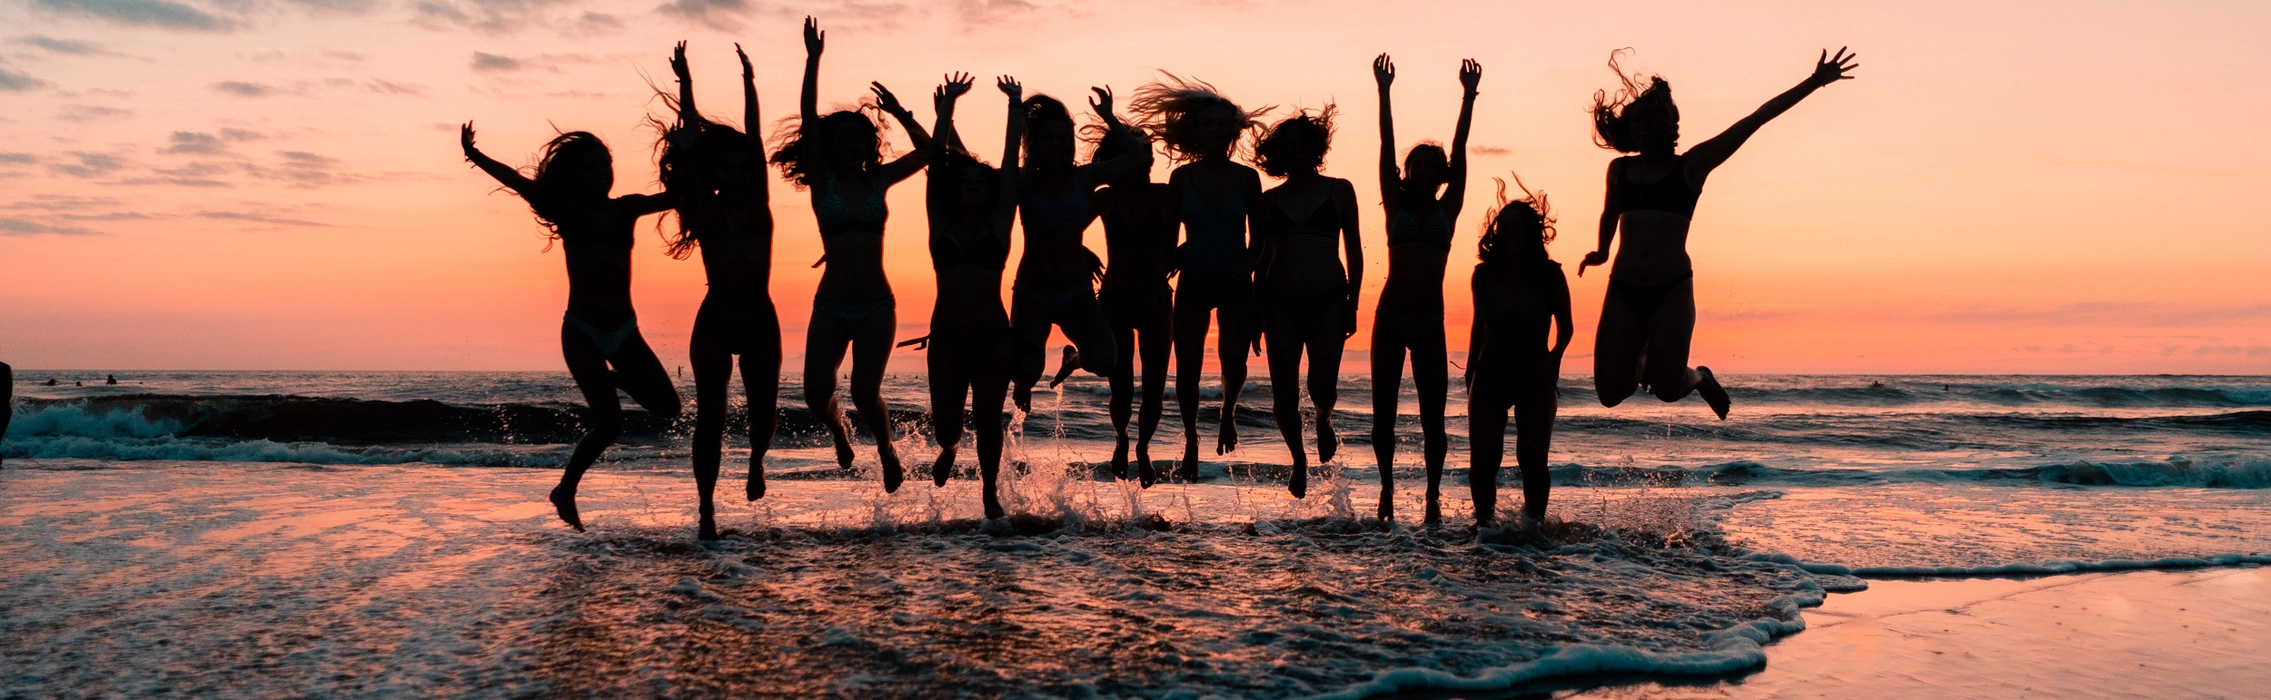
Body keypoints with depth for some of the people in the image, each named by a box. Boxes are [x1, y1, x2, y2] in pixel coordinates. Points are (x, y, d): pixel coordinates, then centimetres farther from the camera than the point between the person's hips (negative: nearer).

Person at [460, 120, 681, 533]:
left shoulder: (627, 208, 7)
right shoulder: (566, 211, 0)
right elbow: (515, 180, -7)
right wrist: (474, 155, -16)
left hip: (624, 330, 4)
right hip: (581, 332, -4)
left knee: (667, 406, -2)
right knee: (610, 423, -14)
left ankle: (614, 379, 28)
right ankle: (565, 491, 9)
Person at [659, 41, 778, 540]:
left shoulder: (758, 203, 3)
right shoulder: (704, 208, -1)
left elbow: (753, 135, 0)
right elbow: (692, 139, -3)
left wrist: (748, 81, -3)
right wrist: (685, 83, -4)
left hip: (760, 323, 1)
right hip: (714, 324, -1)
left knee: (764, 410, -4)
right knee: (710, 414, -2)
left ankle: (757, 459, 31)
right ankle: (707, 509, 5)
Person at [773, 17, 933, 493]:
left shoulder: (878, 181, 8)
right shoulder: (822, 181, 3)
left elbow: (926, 151, 8)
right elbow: (808, 120, -6)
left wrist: (899, 112, 0)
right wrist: (813, 59, -9)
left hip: (877, 306, 0)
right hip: (831, 306, 0)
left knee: (865, 392, -11)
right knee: (817, 395, -8)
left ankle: (886, 450, 18)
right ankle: (838, 430, 28)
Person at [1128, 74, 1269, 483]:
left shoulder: (1246, 178, 0)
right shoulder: (1182, 177, 0)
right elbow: (1169, 234, 6)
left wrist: (1247, 264, -12)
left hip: (1235, 284, 0)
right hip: (1193, 283, 1)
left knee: (1233, 357, -15)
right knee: (1187, 364, -3)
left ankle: (1229, 412, 19)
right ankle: (1191, 441, 17)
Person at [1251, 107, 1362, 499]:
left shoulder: (1339, 191, 6)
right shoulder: (1271, 199, 9)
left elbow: (1354, 251, 7)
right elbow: (1263, 256, 14)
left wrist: (1352, 305, 1)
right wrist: (1256, 309, 8)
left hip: (1328, 301, -2)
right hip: (1281, 303, 2)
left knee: (1322, 386, -13)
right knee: (1284, 394, -1)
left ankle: (1324, 421, 25)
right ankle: (1299, 459, 24)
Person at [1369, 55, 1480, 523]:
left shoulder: (1448, 209, 8)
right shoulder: (1397, 206, 8)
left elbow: (1459, 150, 3)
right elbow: (1387, 146, 3)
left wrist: (1469, 96, -1)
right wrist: (1383, 93, -1)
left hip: (1430, 321, 0)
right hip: (1390, 317, 0)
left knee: (1432, 414, 0)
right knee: (1383, 410, 2)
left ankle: (1433, 495, 8)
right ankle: (1387, 488, 15)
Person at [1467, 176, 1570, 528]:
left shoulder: (1549, 274, -5)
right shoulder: (1484, 274, 1)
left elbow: (1565, 327, 5)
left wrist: (1555, 356, -14)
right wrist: (1470, 372, 12)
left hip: (1534, 378, -2)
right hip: (1489, 376, 2)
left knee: (1532, 458, -8)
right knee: (1484, 459, -6)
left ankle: (1534, 519, 14)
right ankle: (1484, 520, 13)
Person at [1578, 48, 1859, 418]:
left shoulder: (1691, 166, 2)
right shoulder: (1620, 169, 11)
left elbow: (1755, 120, 0)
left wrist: (1814, 82, -1)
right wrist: (1602, 250, 18)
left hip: (1672, 292, -3)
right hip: (1623, 292, 3)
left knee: (1667, 389, -10)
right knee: (1610, 393, -2)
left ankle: (1699, 378, 27)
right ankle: (1641, 361, 34)